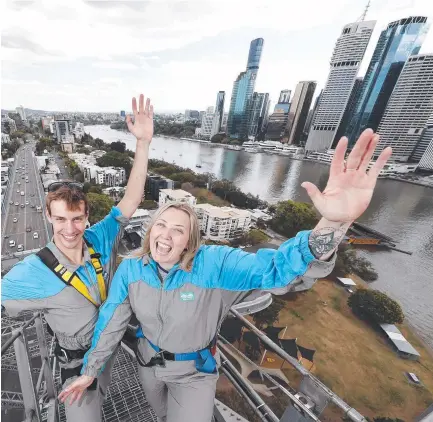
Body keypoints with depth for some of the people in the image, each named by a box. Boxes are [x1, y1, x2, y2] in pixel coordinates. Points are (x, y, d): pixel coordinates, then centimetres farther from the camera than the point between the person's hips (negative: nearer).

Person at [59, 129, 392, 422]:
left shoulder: (213, 264, -35)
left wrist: (332, 224, -64)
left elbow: (274, 267, -48)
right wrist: (89, 371, 4)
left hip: (194, 370, -4)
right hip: (149, 361, 4)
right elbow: (110, 323, -9)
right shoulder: (130, 270, -23)